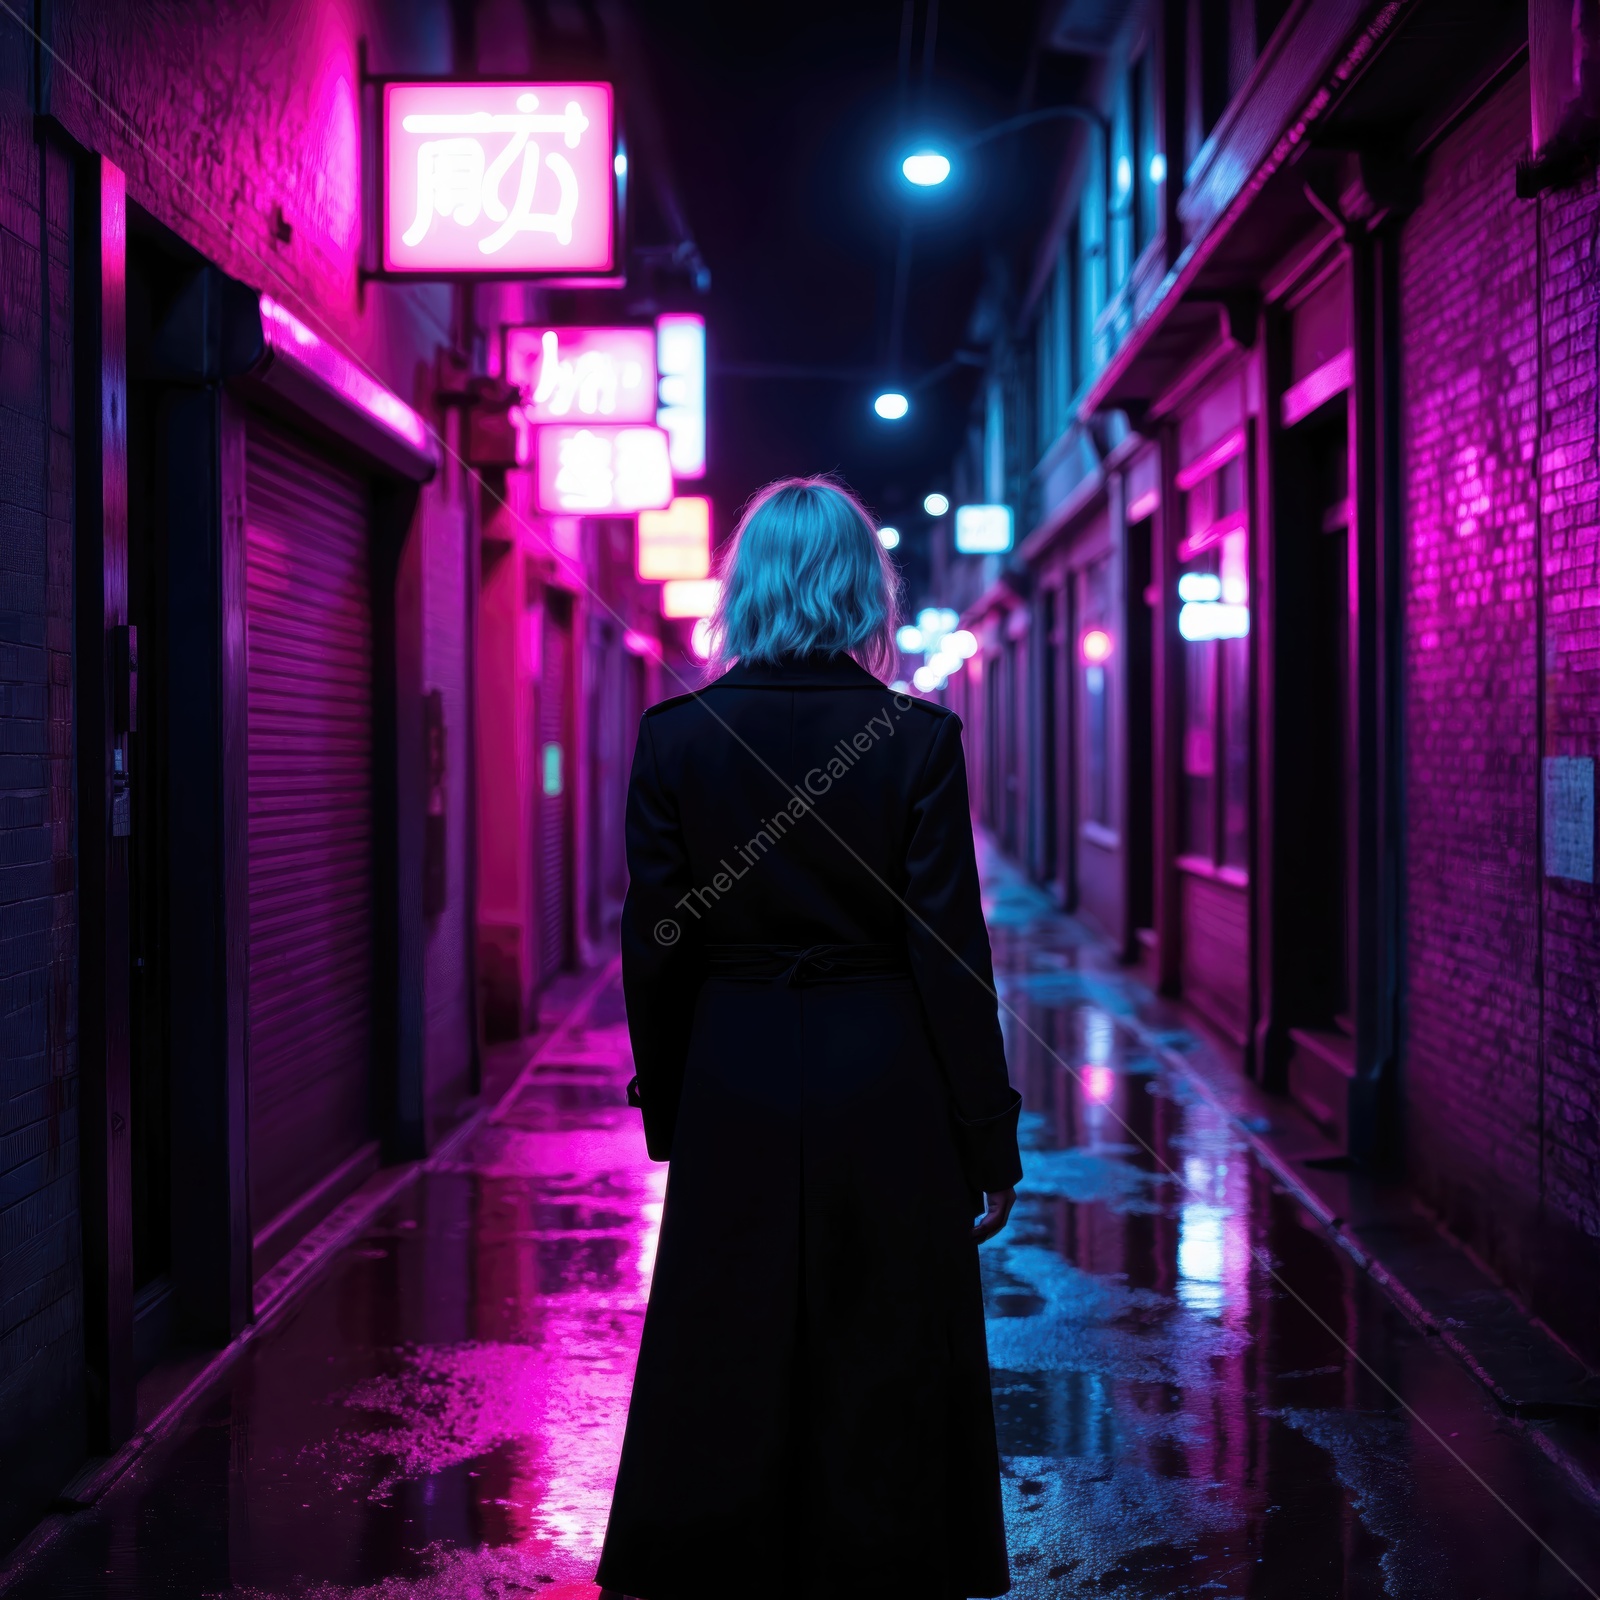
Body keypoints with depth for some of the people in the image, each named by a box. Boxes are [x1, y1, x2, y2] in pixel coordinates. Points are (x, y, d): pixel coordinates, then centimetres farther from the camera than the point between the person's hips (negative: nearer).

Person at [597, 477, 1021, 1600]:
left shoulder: (676, 736, -4)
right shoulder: (918, 738, -9)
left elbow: (656, 946, 0)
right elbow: (949, 952, -8)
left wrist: (668, 1109, 12)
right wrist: (990, 1140, -1)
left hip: (733, 1089, 2)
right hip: (883, 1086, -1)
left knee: (729, 1380, 11)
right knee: (886, 1378, 10)